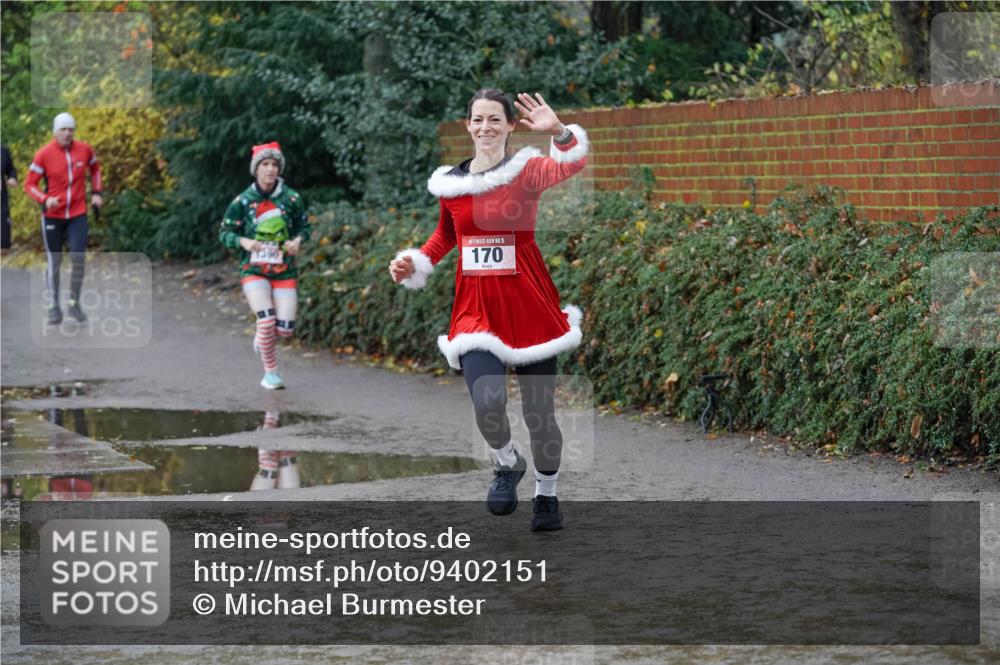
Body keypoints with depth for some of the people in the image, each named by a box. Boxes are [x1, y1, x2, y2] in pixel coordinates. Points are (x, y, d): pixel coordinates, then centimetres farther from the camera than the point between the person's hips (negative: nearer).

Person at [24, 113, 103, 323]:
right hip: (52, 216, -2)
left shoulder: (84, 150, -2)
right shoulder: (44, 154, -10)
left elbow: (95, 168, 20)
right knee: (54, 263, 4)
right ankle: (54, 306, 17)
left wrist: (96, 192, 9)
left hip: (78, 215, 2)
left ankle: (74, 303, 8)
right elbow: (29, 184, -6)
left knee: (79, 259, -9)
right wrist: (45, 199, -24)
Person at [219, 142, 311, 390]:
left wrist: (297, 241, -11)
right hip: (253, 270, -2)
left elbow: (304, 227, 11)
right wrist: (244, 241, -18)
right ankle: (271, 372, 0)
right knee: (266, 319, -19)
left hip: (284, 272, 2)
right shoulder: (243, 201, -4)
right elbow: (225, 233, 2)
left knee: (285, 328, -5)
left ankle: (262, 340, 32)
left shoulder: (291, 198, -2)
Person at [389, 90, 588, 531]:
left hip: (530, 311, -2)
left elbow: (571, 164, -27)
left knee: (539, 414, 5)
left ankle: (547, 495, 31)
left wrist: (560, 132, -46)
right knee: (488, 403, -20)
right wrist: (414, 264, 9)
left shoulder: (526, 171, -5)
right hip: (475, 312, 2)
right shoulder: (449, 183, 6)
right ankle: (507, 463, 13)